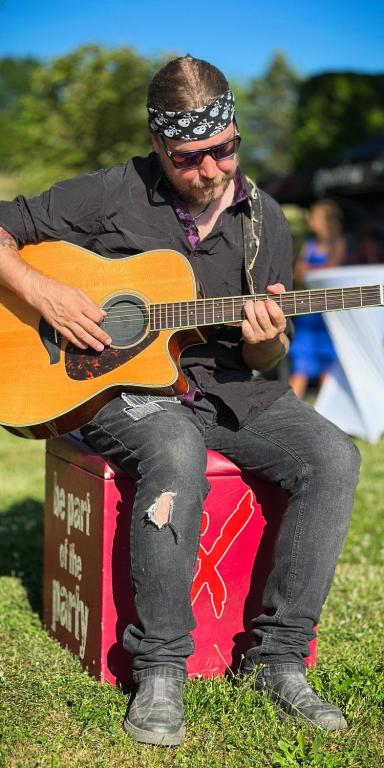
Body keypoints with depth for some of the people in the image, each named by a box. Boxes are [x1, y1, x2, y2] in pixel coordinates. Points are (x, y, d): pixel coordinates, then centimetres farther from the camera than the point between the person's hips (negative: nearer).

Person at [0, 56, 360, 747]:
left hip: (229, 389, 4)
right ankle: (159, 671, -23)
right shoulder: (111, 195, -3)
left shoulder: (263, 221, 8)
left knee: (333, 456, -21)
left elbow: (266, 360, 13)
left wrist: (268, 340, -12)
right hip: (120, 388, -4)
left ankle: (278, 657, -11)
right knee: (176, 455, -38)